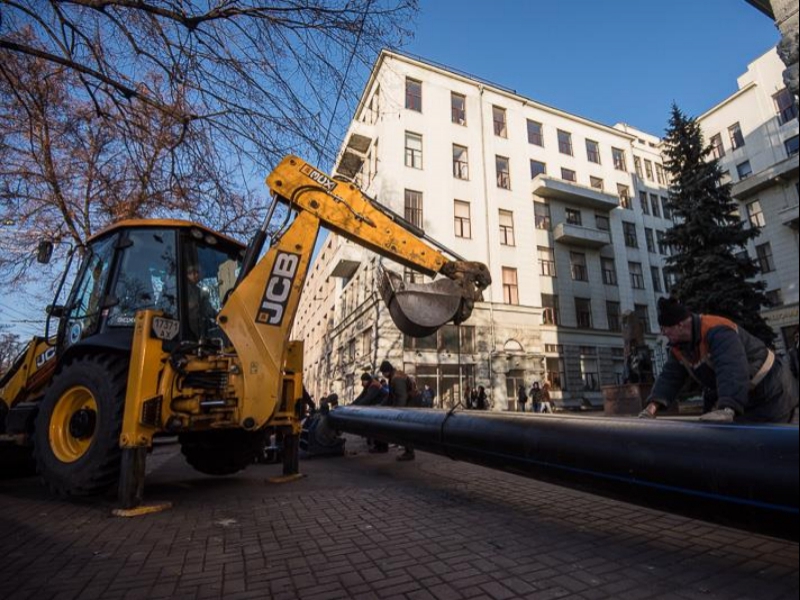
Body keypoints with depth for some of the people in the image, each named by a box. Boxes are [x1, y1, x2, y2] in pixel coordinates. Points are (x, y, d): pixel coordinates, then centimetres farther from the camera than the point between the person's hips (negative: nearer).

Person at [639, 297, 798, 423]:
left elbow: (732, 371, -46)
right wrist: (654, 405, -21)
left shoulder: (717, 332, -32)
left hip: (771, 392, -8)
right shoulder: (678, 347, -4)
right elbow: (670, 377, -6)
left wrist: (727, 410, -58)